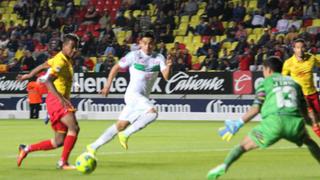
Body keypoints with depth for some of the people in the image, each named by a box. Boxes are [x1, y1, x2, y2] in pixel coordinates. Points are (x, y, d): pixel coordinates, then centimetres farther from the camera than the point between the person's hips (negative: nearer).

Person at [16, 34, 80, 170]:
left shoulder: (66, 59, 13)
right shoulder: (61, 62, -16)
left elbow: (43, 66, 27)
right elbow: (48, 81, -29)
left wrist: (29, 75, 40)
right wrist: (60, 98, -40)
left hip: (60, 100, 10)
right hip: (55, 100, -10)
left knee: (59, 142, 7)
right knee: (74, 128, -25)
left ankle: (26, 149, 18)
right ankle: (63, 162, -22)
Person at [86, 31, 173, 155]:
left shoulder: (159, 58, 3)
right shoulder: (134, 56, -6)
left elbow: (166, 76, -9)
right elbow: (116, 68, 5)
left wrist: (168, 66, -29)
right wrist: (108, 85, 2)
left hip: (143, 98, 5)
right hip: (133, 94, -5)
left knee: (120, 126, 9)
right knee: (153, 112, -29)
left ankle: (93, 147, 20)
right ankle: (125, 135, -20)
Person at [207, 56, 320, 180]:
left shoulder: (265, 83, 15)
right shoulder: (294, 83, 25)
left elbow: (256, 108, 2)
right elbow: (304, 110, 24)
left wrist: (238, 124, 5)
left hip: (273, 120, -3)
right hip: (294, 122, 3)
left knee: (244, 145, 6)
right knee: (309, 142, 32)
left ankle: (224, 166, -16)